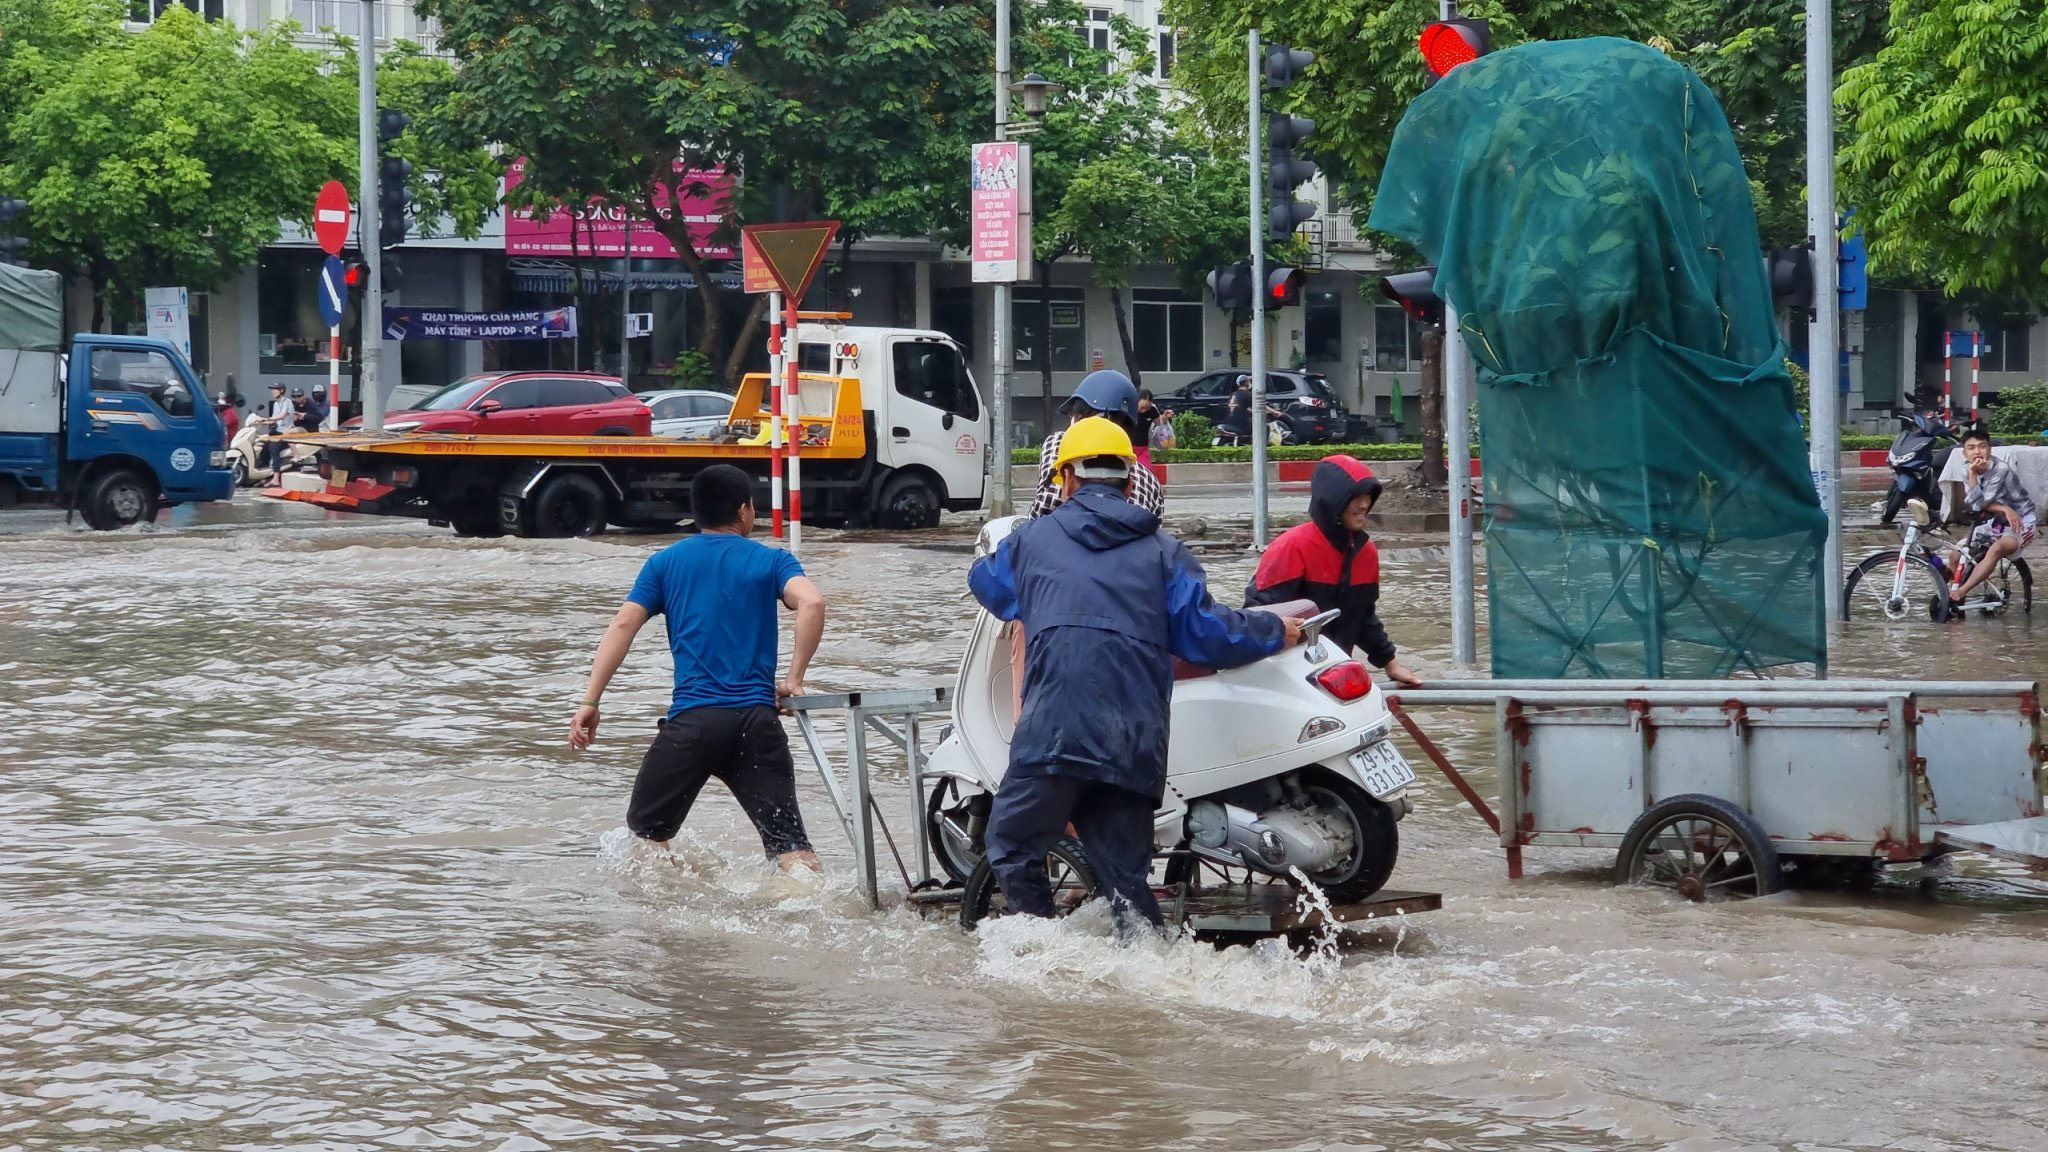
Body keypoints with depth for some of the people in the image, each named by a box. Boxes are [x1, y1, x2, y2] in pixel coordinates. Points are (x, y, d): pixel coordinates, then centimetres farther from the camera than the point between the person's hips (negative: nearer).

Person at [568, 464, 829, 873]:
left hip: (691, 719, 0)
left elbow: (623, 625, 3)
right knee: (788, 841, -5)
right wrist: (794, 679, -4)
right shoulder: (771, 561, 10)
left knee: (647, 831, 18)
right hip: (757, 719, 0)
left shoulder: (665, 562, 14)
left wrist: (590, 701, 0)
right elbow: (812, 602, -10)